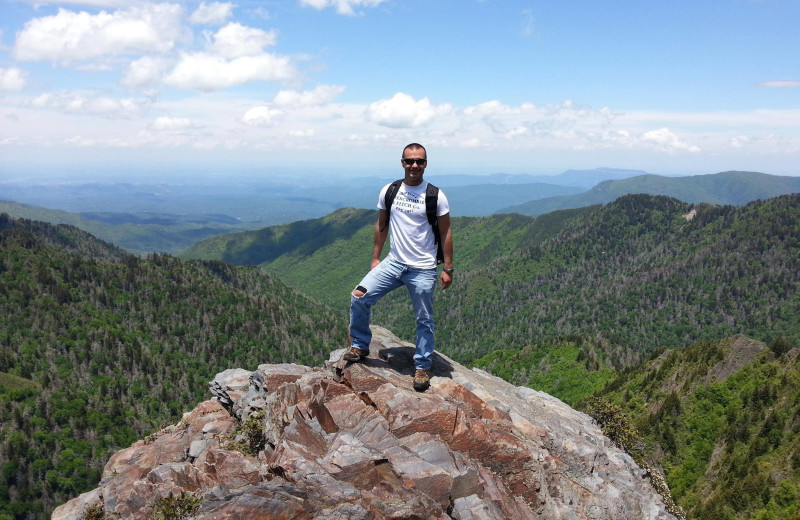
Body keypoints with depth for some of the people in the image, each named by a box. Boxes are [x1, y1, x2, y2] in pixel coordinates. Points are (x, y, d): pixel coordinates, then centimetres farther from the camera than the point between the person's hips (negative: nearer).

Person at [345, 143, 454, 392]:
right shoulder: (389, 191, 2)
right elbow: (381, 226, 12)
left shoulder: (436, 196, -7)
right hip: (393, 263, 3)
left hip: (423, 269, -3)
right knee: (358, 297, -9)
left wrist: (448, 269, -6)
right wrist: (375, 258, 10)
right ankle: (360, 345, 12)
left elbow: (445, 233, -4)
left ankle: (422, 368, 23)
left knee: (424, 320, 6)